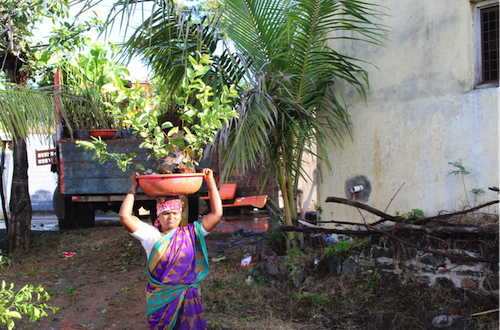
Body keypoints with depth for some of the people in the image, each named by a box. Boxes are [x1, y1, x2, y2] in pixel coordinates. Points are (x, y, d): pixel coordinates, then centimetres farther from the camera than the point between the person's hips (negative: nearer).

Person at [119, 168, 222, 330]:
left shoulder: (191, 233, 1)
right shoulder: (151, 235, -2)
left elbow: (217, 213, -4)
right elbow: (125, 216, -11)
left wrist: (211, 184, -5)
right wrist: (133, 189, -5)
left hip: (188, 300, 1)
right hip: (159, 299, -1)